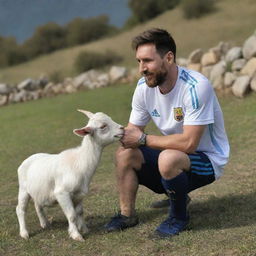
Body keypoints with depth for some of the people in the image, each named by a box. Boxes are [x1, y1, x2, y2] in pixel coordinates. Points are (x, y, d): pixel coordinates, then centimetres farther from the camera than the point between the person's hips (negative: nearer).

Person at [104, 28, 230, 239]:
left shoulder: (196, 87, -29)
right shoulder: (144, 86, -6)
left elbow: (189, 143, -32)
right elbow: (133, 131, 1)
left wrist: (143, 139, -25)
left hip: (206, 158, -7)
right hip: (173, 153, 7)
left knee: (168, 158, -35)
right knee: (124, 154, -8)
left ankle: (179, 217, -9)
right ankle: (128, 214, 8)